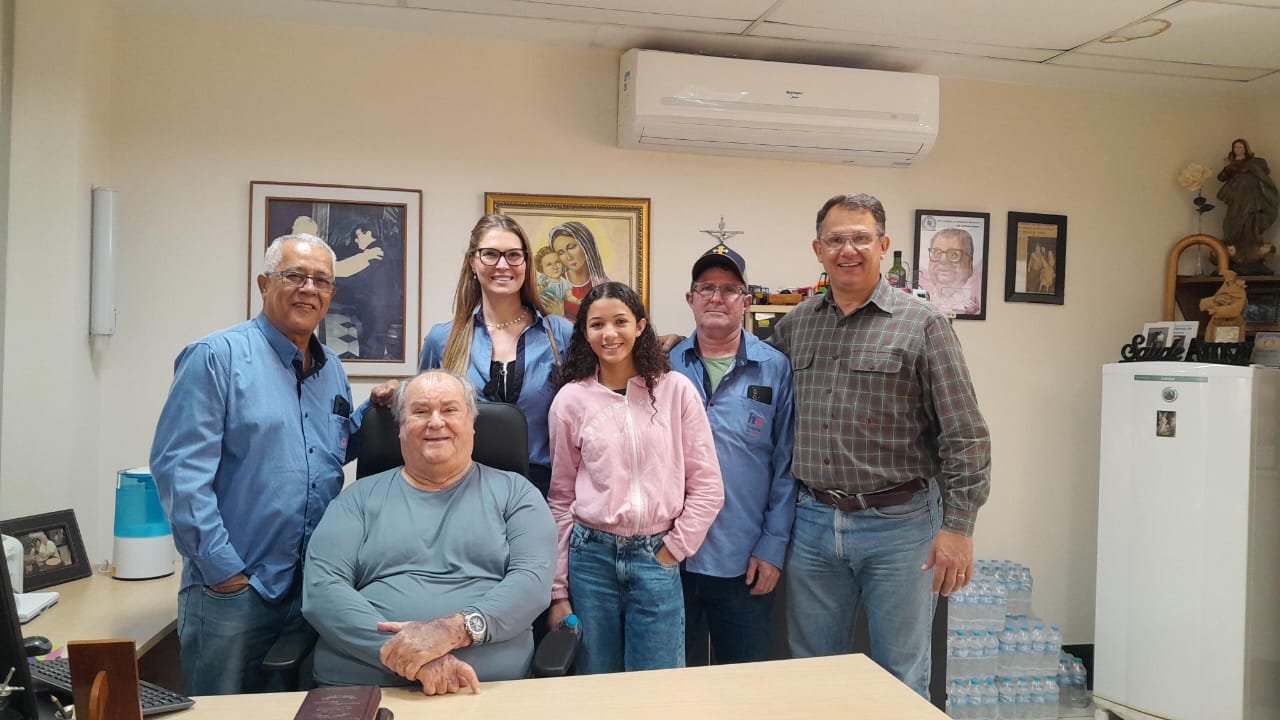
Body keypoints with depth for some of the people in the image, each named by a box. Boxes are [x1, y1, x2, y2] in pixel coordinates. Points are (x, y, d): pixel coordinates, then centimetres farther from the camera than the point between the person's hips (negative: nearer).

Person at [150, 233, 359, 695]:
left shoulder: (331, 369, 11)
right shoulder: (218, 357, -9)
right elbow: (178, 468, -14)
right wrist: (222, 569, -17)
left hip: (316, 588, 6)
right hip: (232, 589, -6)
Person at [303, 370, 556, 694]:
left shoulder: (513, 492, 11)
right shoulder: (360, 497, 13)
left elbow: (534, 579, -1)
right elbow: (320, 586, 1)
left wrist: (455, 630, -18)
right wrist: (401, 649, -14)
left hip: (487, 687, -1)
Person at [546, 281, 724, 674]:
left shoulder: (676, 390, -1)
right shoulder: (571, 399, 1)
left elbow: (707, 486, 2)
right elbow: (561, 498, 6)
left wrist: (674, 550, -3)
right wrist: (558, 590, 5)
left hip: (657, 558, 0)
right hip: (590, 557, 1)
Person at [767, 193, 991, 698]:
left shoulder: (922, 323, -6)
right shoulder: (796, 323, 7)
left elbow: (965, 436, -8)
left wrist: (958, 526, -13)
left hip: (897, 524, -4)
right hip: (812, 523, 4)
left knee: (901, 680, 11)